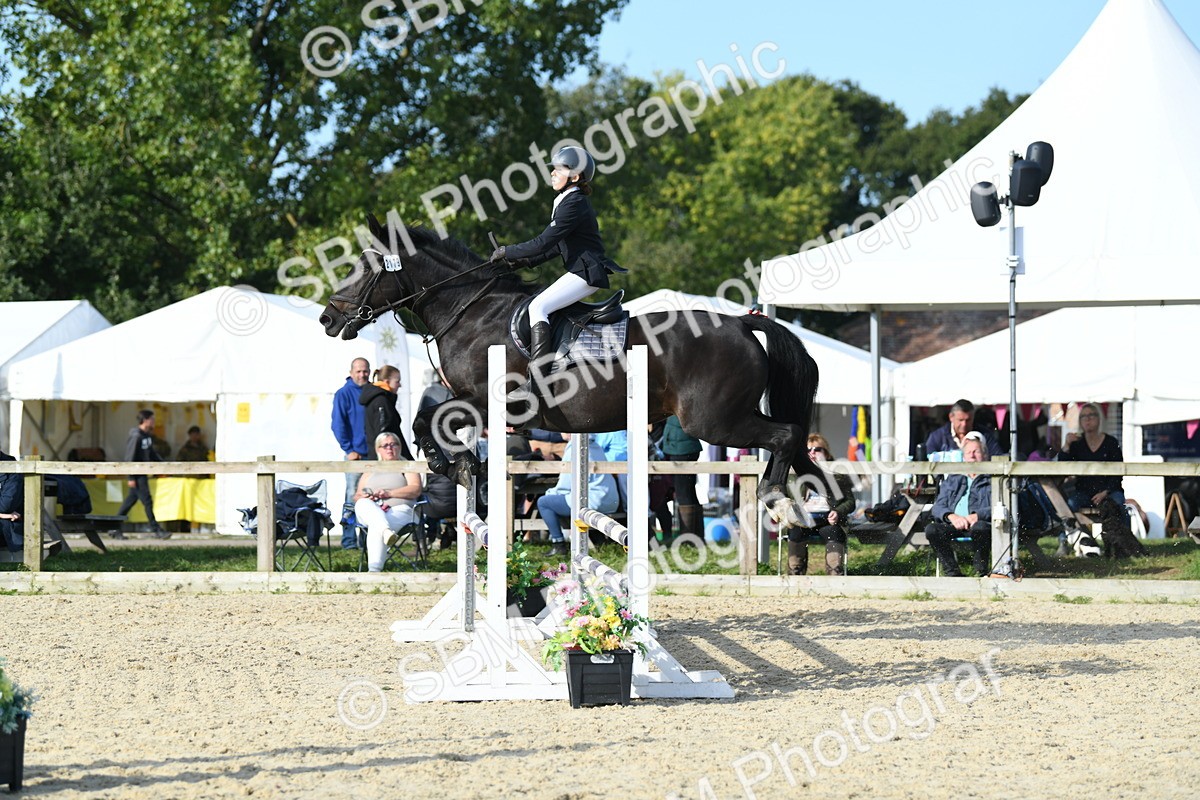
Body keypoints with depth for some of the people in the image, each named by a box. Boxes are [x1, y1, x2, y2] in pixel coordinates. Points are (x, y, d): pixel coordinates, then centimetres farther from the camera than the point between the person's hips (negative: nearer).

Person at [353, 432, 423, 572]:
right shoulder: (370, 471, 32)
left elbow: (416, 490, 2)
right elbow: (357, 496, 24)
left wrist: (389, 493, -10)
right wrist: (363, 497, -3)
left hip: (399, 510, -3)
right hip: (368, 513, 3)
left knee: (376, 527, -37)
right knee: (363, 504, -34)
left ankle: (374, 569, -52)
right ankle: (386, 530, -62)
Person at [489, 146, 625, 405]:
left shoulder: (574, 204, -16)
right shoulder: (568, 201, 17)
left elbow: (543, 243, -18)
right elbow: (556, 246, 22)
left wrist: (507, 252, -8)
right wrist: (525, 261, 13)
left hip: (586, 272, -11)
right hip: (581, 271, 11)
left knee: (538, 306, -21)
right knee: (539, 306, 17)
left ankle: (535, 383, -30)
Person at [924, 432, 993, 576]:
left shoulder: (992, 480, 20)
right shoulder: (952, 480, 30)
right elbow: (938, 506, 17)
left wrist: (977, 516, -16)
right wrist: (951, 516, -8)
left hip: (980, 523, -3)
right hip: (954, 526, 3)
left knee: (979, 527, -41)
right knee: (931, 529, -29)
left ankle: (981, 572, -24)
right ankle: (952, 571, -24)